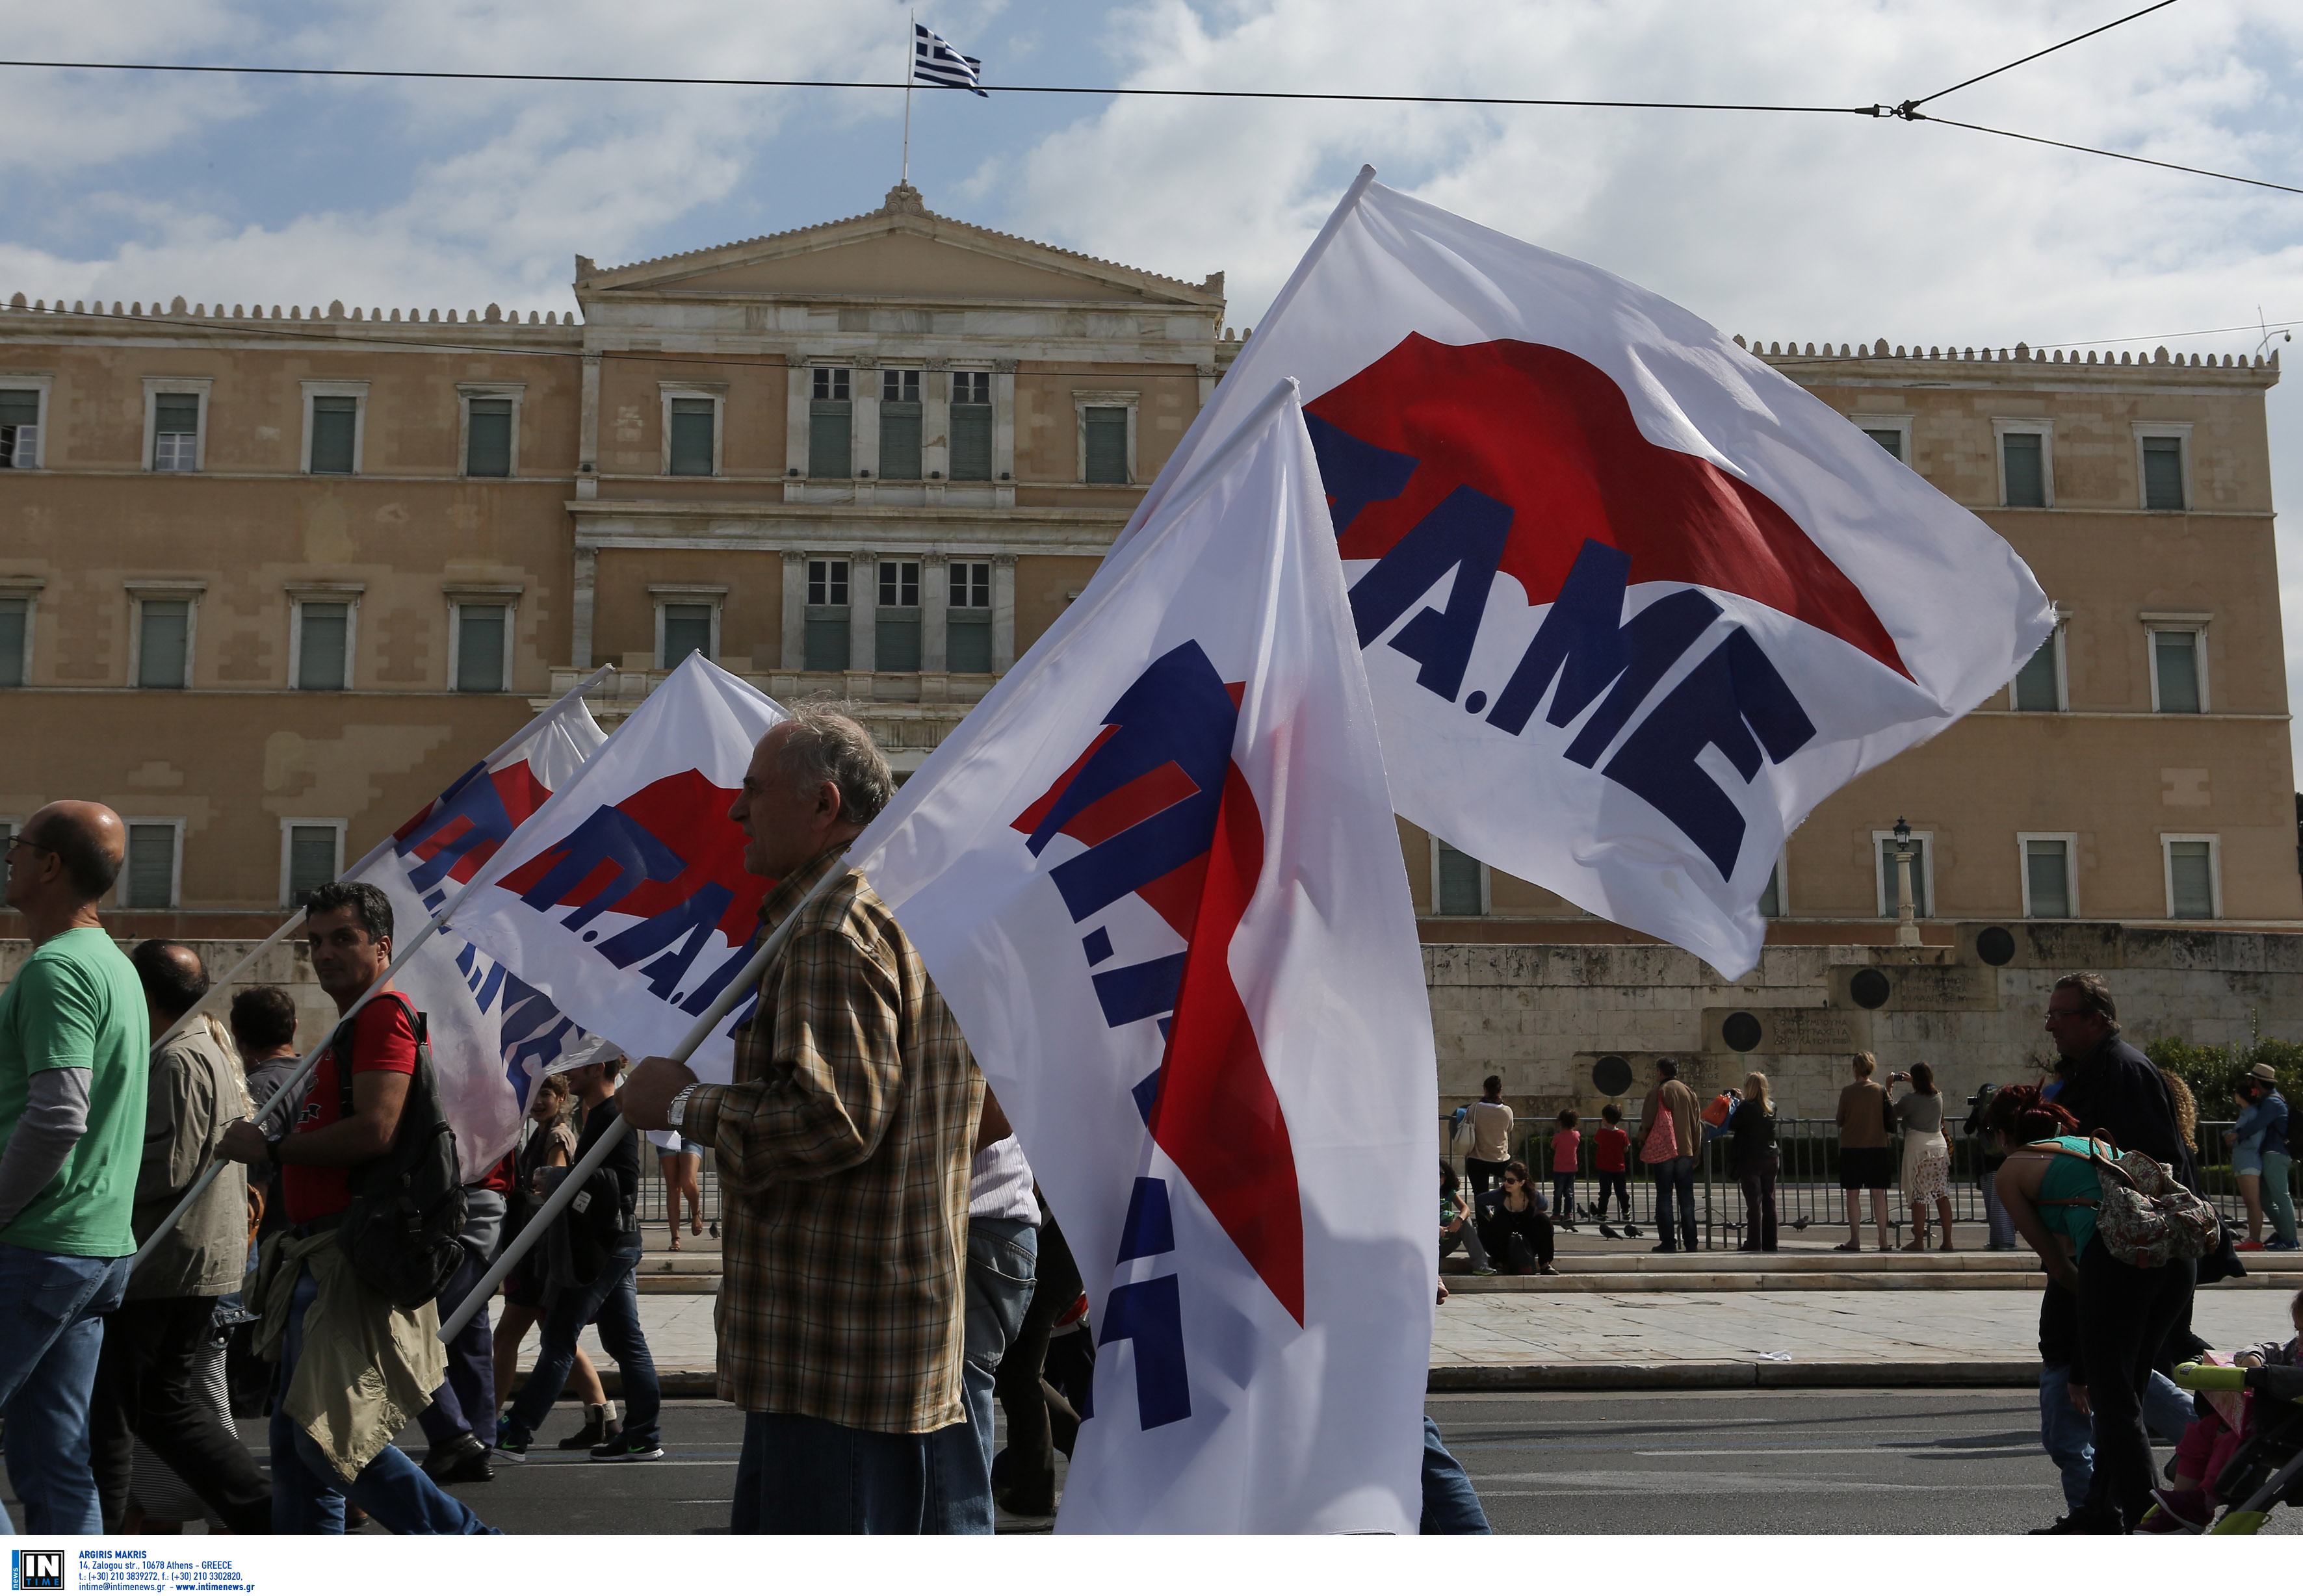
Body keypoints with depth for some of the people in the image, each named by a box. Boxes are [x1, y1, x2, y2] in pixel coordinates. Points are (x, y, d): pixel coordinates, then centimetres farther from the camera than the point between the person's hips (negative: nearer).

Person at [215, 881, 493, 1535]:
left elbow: (375, 1131, -22)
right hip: (320, 1259, 11)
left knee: (328, 1434, -12)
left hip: (355, 1257, -11)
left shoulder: (384, 1014, -10)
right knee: (296, 1440, 12)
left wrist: (270, 1148, -11)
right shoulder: (350, 1027, 23)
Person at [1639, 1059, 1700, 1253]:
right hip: (1686, 1151, 4)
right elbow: (1697, 1125, 9)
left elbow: (1647, 1123, -6)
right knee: (1686, 1197, 8)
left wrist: (1643, 1146, 10)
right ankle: (1690, 1242, 7)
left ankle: (1668, 1242, -2)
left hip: (1662, 1152, -4)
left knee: (1664, 1196, 1)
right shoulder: (1689, 1093, 7)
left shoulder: (1656, 1094, -6)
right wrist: (1696, 1152, 15)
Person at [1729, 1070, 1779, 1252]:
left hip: (1751, 1160, -5)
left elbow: (1732, 1126, -8)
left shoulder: (1746, 1107, -14)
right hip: (1771, 1158, 5)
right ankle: (1770, 1243, 13)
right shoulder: (1772, 1106, 4)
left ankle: (1754, 1244, -3)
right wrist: (1742, 1101, 25)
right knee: (1769, 1202, 10)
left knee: (1754, 1203, -3)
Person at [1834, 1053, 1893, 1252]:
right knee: (1878, 1193, 7)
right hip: (1877, 1146, 2)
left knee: (1853, 1194, 3)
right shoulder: (1881, 1090, -2)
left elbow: (1840, 1121, -1)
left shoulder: (1847, 1091, -7)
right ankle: (1883, 1240, 7)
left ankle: (1855, 1240, 0)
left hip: (1851, 1147, -2)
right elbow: (1889, 1118, 4)